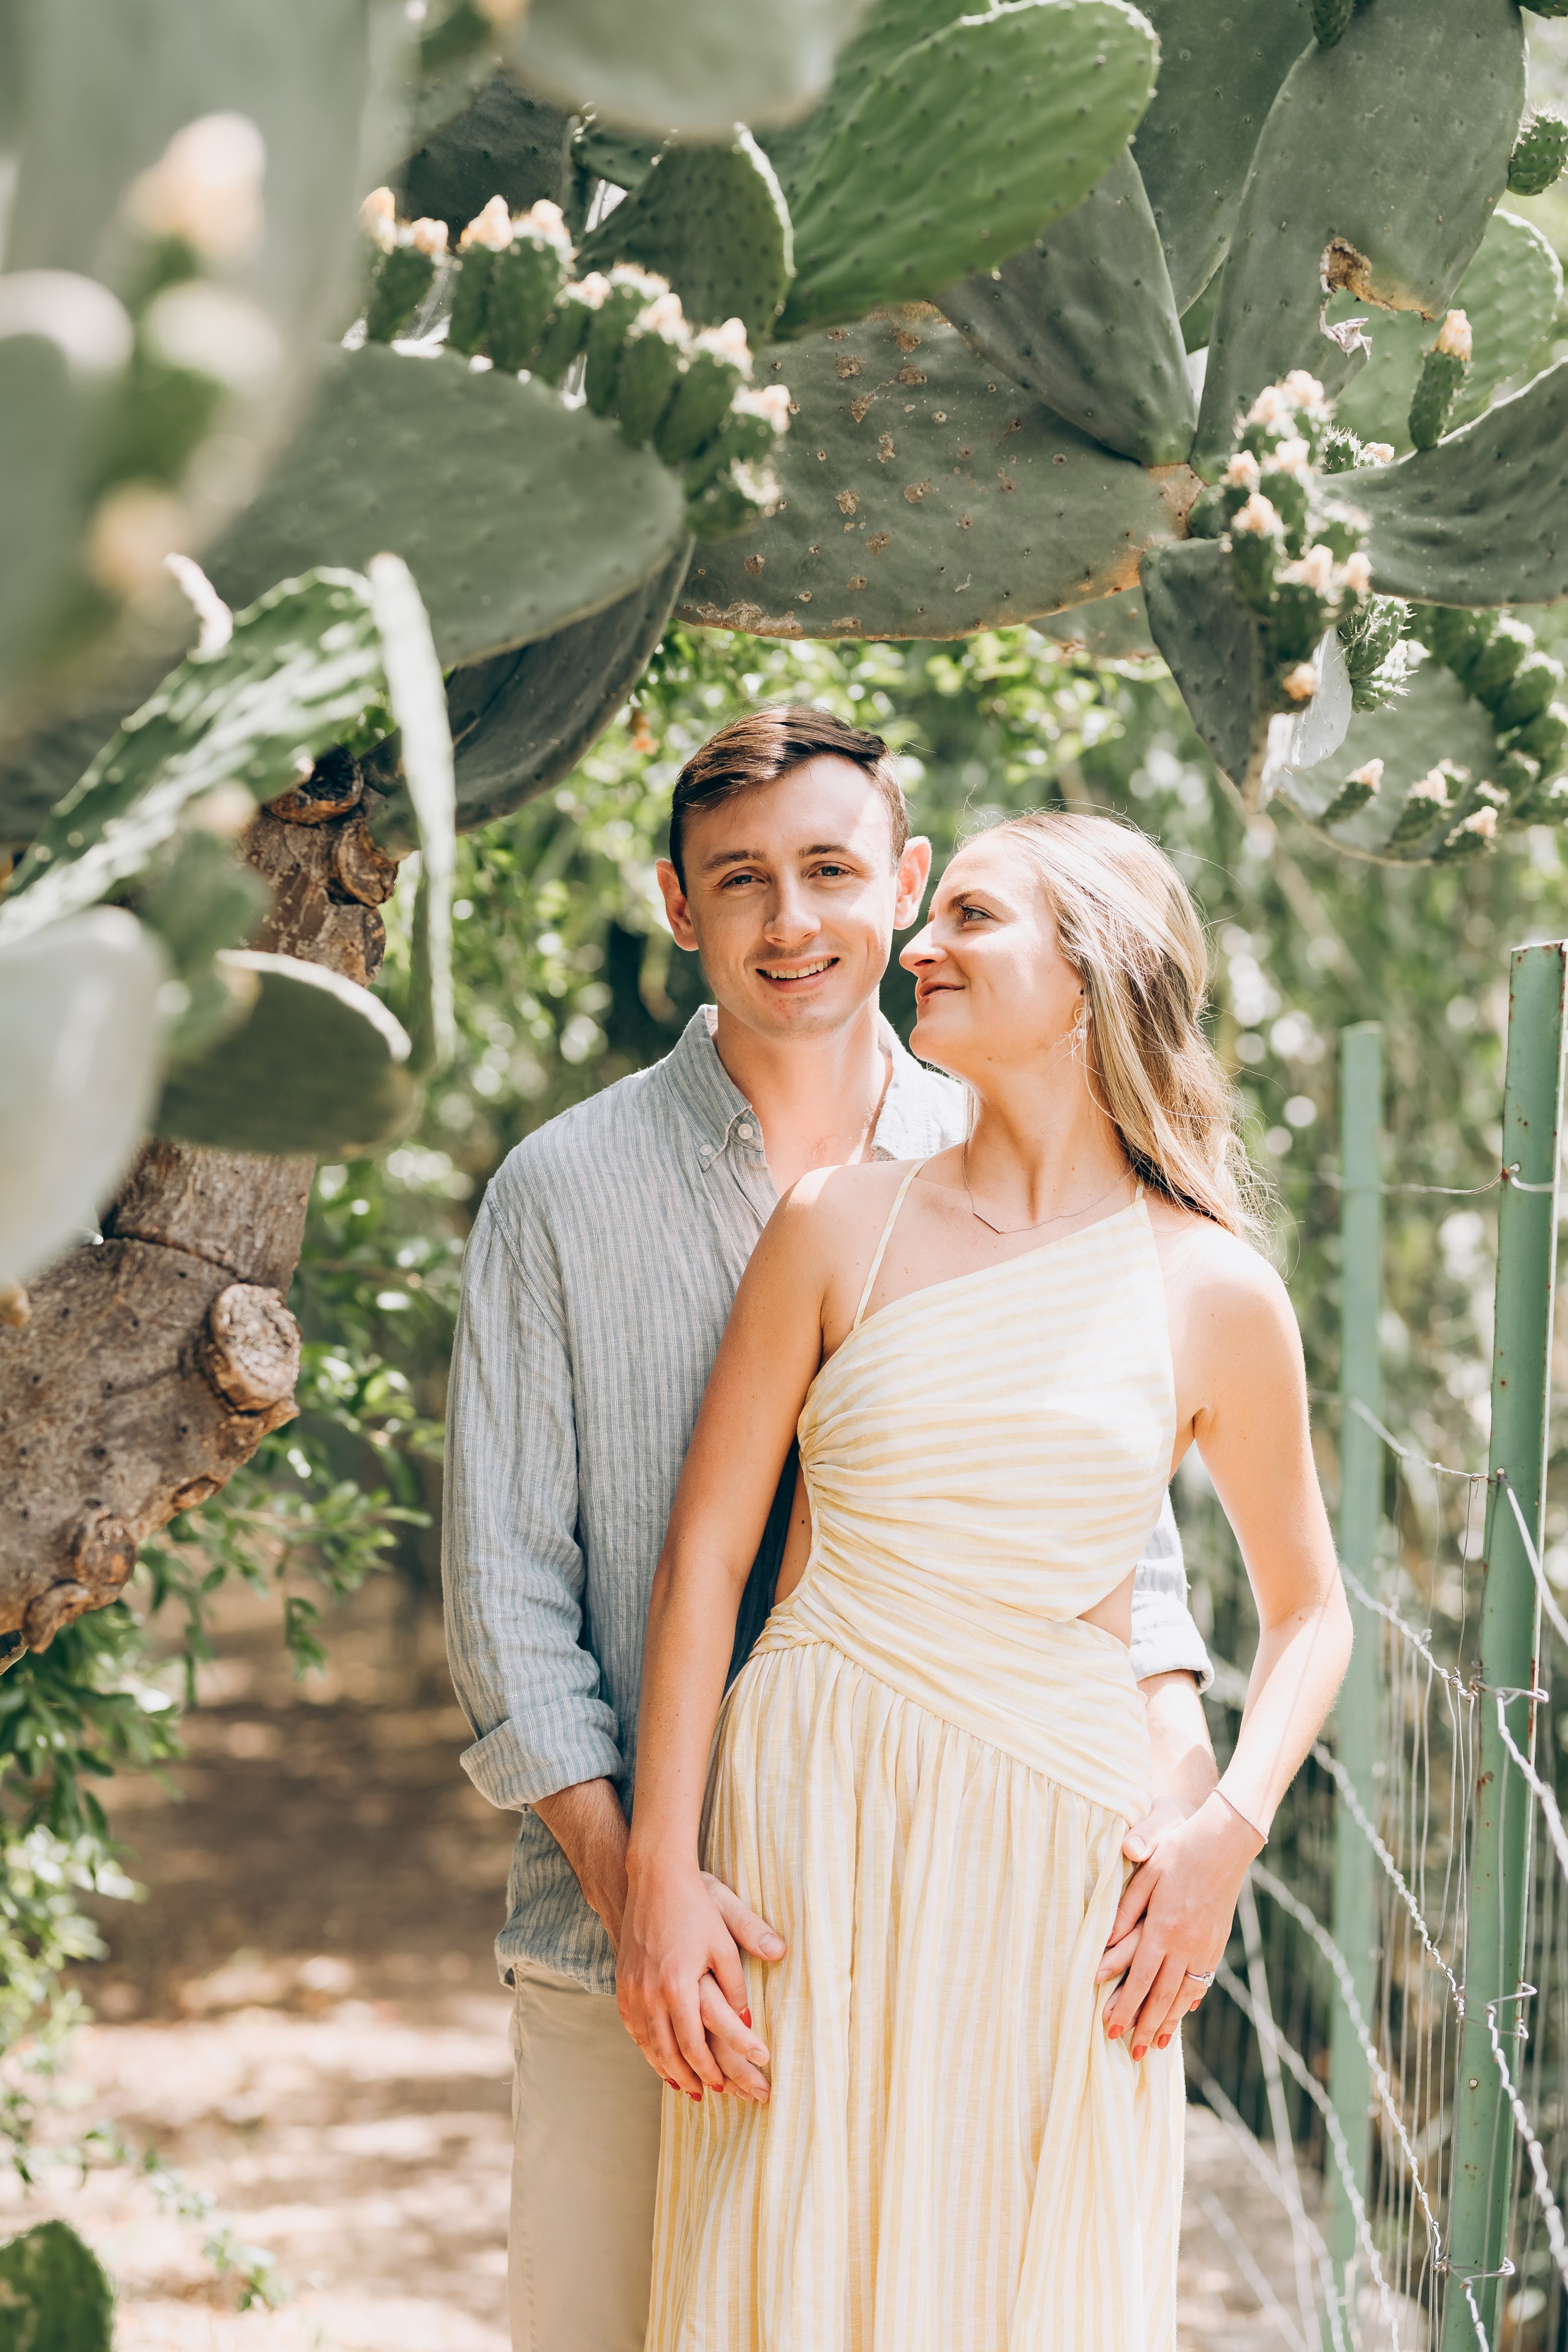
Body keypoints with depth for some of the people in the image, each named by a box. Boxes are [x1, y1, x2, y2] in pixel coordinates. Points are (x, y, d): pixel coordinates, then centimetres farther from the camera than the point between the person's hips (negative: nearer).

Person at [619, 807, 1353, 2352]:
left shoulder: (1217, 1296, 2)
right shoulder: (841, 1225, 2)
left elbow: (1306, 1611, 13)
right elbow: (704, 1554, 2)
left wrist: (1227, 1833, -3)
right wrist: (658, 1872, -4)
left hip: (1061, 1853, 0)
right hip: (814, 1823, 0)